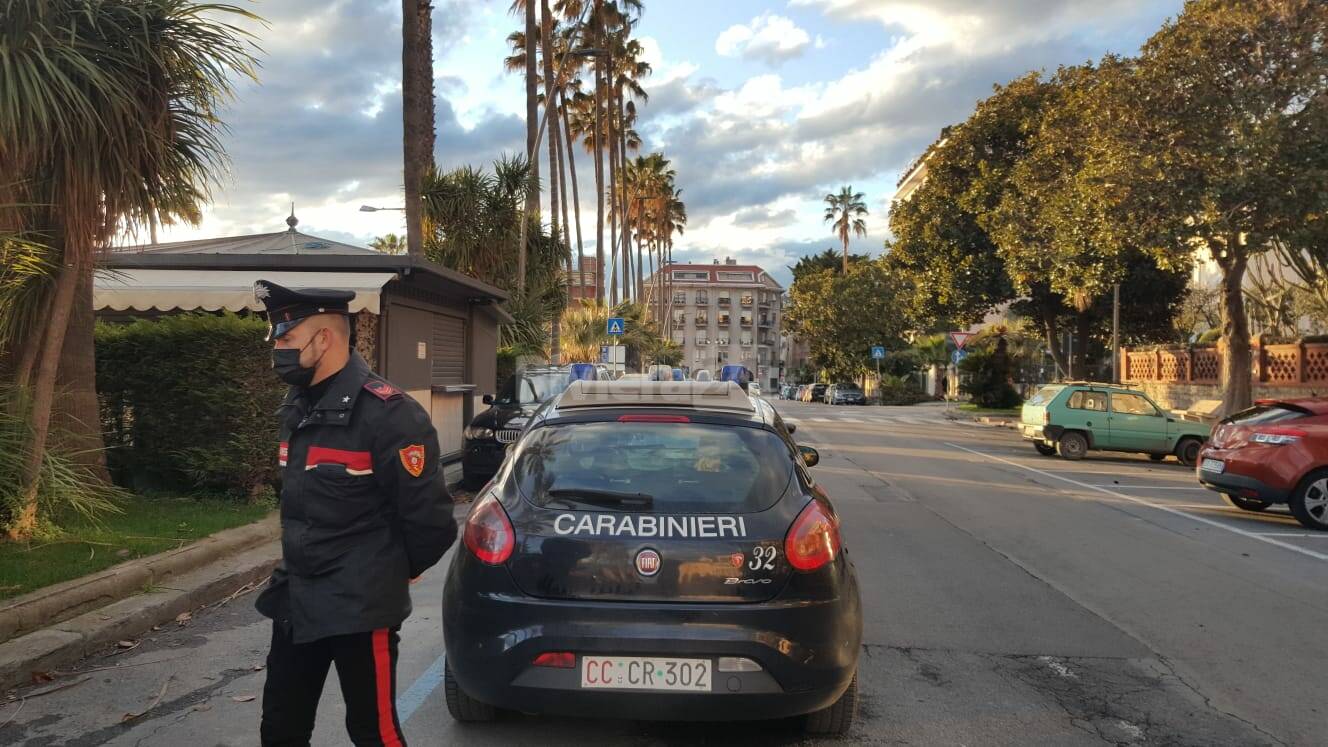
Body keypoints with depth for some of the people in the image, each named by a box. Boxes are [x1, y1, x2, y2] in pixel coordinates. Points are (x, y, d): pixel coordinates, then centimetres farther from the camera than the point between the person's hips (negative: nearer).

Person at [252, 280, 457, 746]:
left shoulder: (386, 413, -20)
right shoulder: (296, 409, 8)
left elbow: (429, 517, -18)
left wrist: (394, 572, -2)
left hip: (361, 609, -8)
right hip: (297, 601, 8)